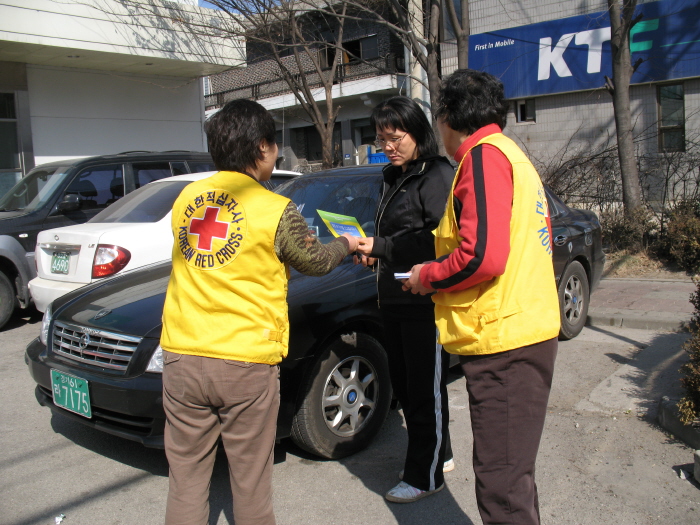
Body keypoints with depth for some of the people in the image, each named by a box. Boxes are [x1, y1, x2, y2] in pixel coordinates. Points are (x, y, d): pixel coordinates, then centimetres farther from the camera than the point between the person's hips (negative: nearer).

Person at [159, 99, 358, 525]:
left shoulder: (187, 197, 7)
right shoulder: (275, 210, -8)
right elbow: (315, 261, 8)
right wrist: (347, 244, 28)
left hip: (182, 356, 4)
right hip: (245, 364, -4)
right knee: (250, 482, 11)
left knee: (187, 478, 13)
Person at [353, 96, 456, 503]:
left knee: (426, 391, 3)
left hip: (425, 302, -9)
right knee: (405, 387, 16)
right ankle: (440, 455, 34)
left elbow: (439, 240, -20)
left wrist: (380, 248, -20)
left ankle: (425, 476, 18)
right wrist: (373, 251, 4)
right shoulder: (394, 178, 16)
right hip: (394, 301, 9)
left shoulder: (437, 175, -11)